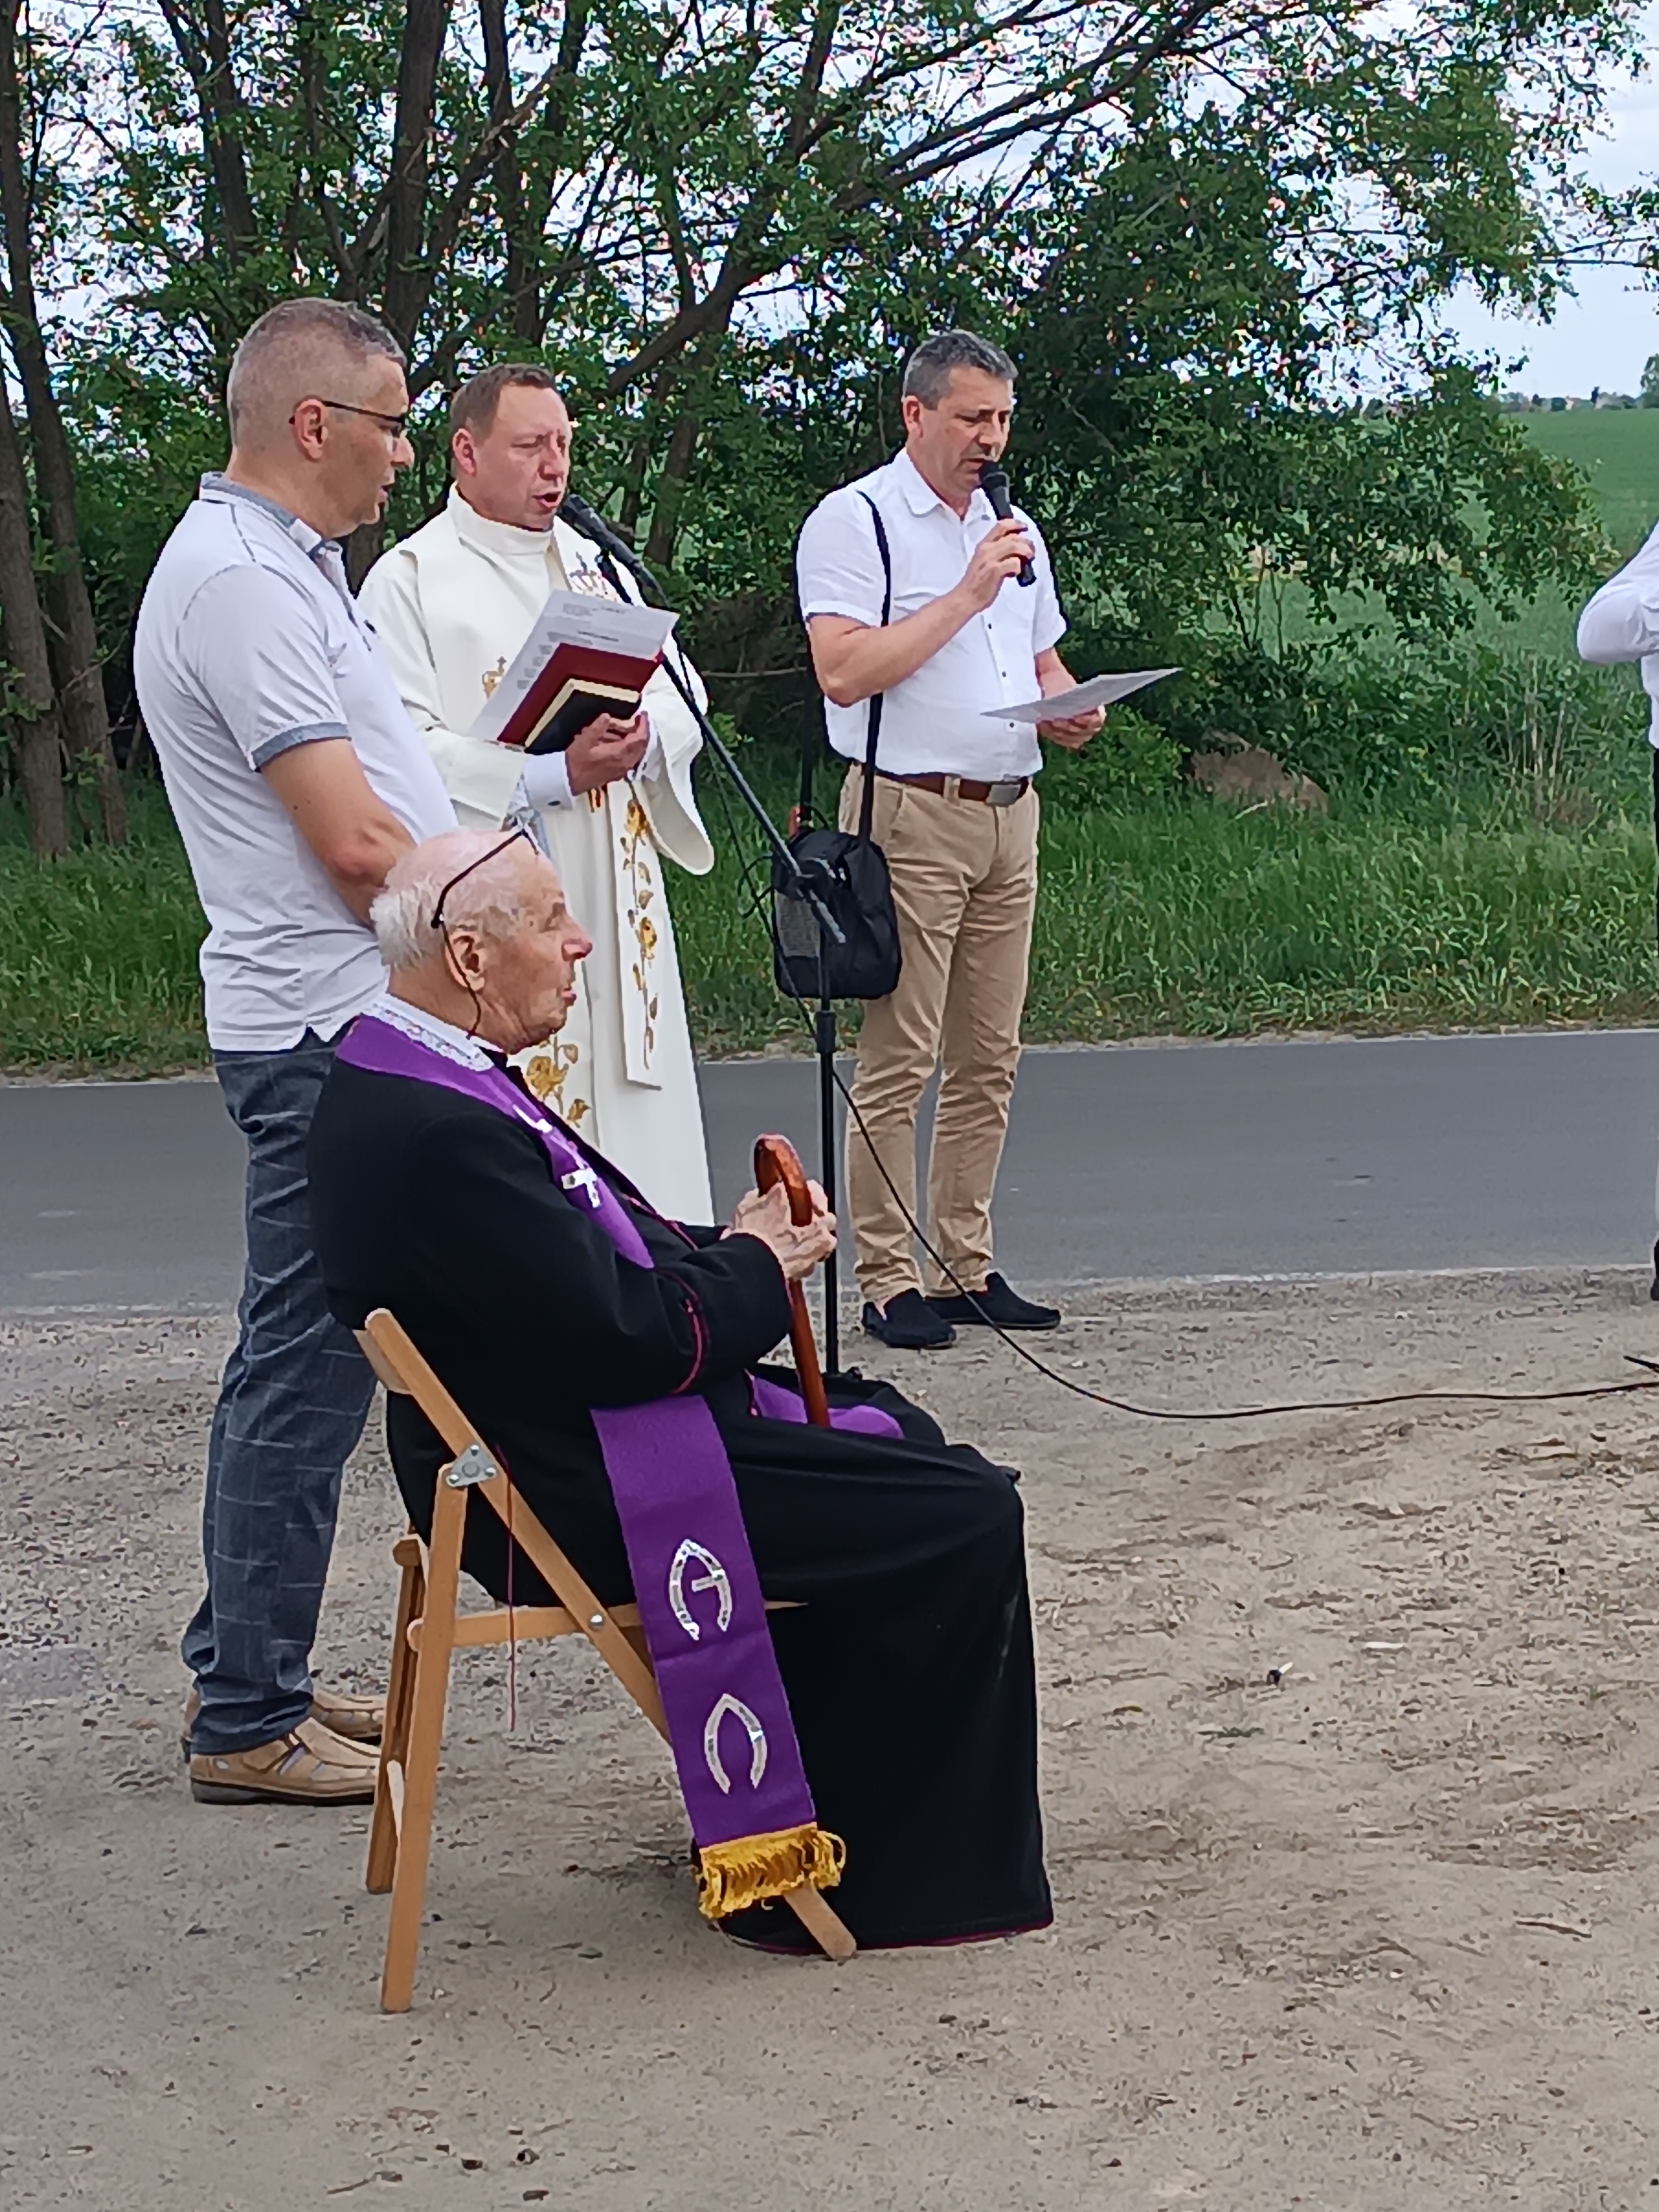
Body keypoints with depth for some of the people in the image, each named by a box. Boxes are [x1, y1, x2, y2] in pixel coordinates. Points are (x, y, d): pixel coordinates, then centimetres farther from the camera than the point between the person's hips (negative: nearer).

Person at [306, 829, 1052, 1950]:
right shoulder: (435, 1131, -27)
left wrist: (730, 1247, 2)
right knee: (968, 1519, -11)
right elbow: (627, 1340, -27)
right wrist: (757, 1269, -9)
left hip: (585, 1439, 11)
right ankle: (897, 1879, 1)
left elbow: (593, 1267, 17)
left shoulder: (404, 1074, 7)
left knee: (891, 1432, 24)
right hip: (578, 1499, -11)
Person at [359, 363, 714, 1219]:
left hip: (614, 898, 6)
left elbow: (681, 699, 15)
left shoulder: (594, 562, 19)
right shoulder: (412, 579, -3)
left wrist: (642, 740, -9)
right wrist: (552, 775, -22)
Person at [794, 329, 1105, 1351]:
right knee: (900, 1058, -7)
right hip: (911, 814, -7)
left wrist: (1070, 711, 4)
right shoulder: (856, 521, -4)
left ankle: (967, 1268, 15)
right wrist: (967, 594, -15)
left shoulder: (1014, 530, 19)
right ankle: (888, 1283, -2)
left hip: (1011, 812, 7)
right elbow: (844, 671, -16)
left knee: (990, 1057, 8)